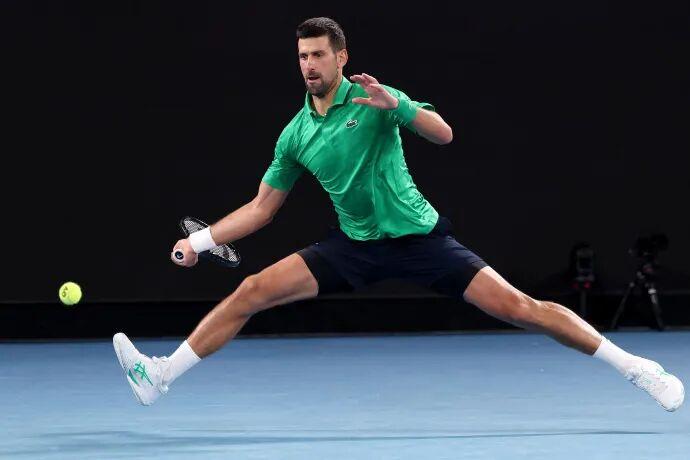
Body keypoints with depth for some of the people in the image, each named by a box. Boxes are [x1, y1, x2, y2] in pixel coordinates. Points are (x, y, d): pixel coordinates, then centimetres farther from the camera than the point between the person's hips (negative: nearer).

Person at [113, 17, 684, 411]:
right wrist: (202, 239, 3)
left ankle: (635, 367, -4)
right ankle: (160, 376, -7)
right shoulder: (295, 134, 4)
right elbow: (262, 208, 12)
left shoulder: (372, 99, -7)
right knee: (250, 291, -10)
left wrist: (395, 104, -34)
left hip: (418, 238, -4)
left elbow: (443, 134, -17)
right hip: (354, 247, 4)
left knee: (518, 307, -12)